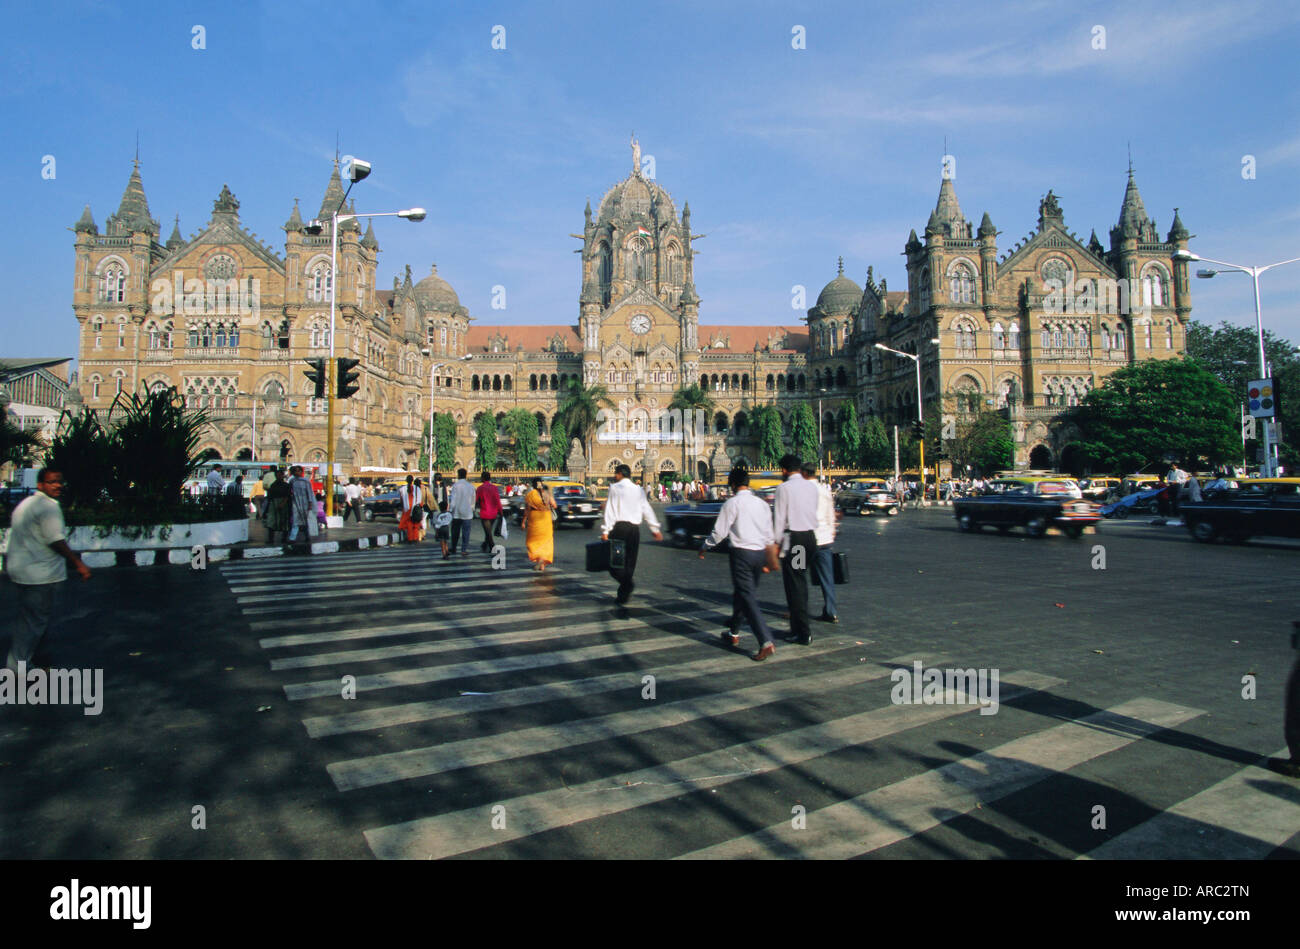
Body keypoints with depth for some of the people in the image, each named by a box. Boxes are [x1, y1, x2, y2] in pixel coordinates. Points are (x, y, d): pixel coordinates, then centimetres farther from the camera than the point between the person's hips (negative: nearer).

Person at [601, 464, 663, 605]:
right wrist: (654, 528, 16)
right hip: (634, 528, 5)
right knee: (630, 561, 9)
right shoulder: (639, 490, 14)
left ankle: (627, 583, -25)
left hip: (619, 526, -5)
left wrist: (605, 530, -9)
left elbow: (610, 510, -8)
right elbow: (647, 510, 12)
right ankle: (623, 596, 11)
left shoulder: (615, 488, -1)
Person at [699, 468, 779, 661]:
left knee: (748, 597, -7)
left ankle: (766, 642, -18)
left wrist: (704, 547, 9)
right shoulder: (762, 503, 11)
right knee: (741, 593, 21)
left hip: (742, 552, -7)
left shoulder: (732, 503, -7)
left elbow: (720, 532, -7)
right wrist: (769, 560, 25)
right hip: (760, 552, 7)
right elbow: (770, 535, 15)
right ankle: (734, 633, 34)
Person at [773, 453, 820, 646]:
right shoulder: (812, 486, 9)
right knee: (801, 582, 17)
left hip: (792, 537, -6)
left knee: (794, 585, -1)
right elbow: (814, 512, 10)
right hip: (810, 535, 6)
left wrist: (777, 542, -3)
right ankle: (797, 627, 24)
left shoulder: (784, 488, -8)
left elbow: (779, 518, -9)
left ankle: (803, 633, -1)